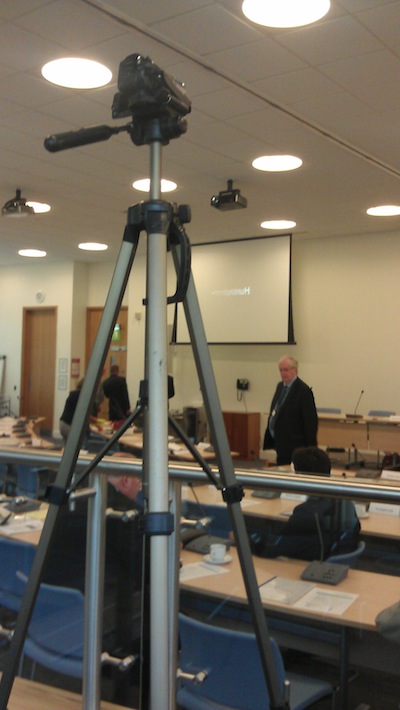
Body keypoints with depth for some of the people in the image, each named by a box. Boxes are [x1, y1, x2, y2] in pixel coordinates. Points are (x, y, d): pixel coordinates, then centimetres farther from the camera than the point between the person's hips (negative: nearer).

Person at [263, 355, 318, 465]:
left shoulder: (303, 390, -13)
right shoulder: (280, 386, 12)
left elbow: (311, 421, -14)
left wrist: (310, 448, -14)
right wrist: (269, 439, 16)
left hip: (292, 444, -8)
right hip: (280, 441, 8)